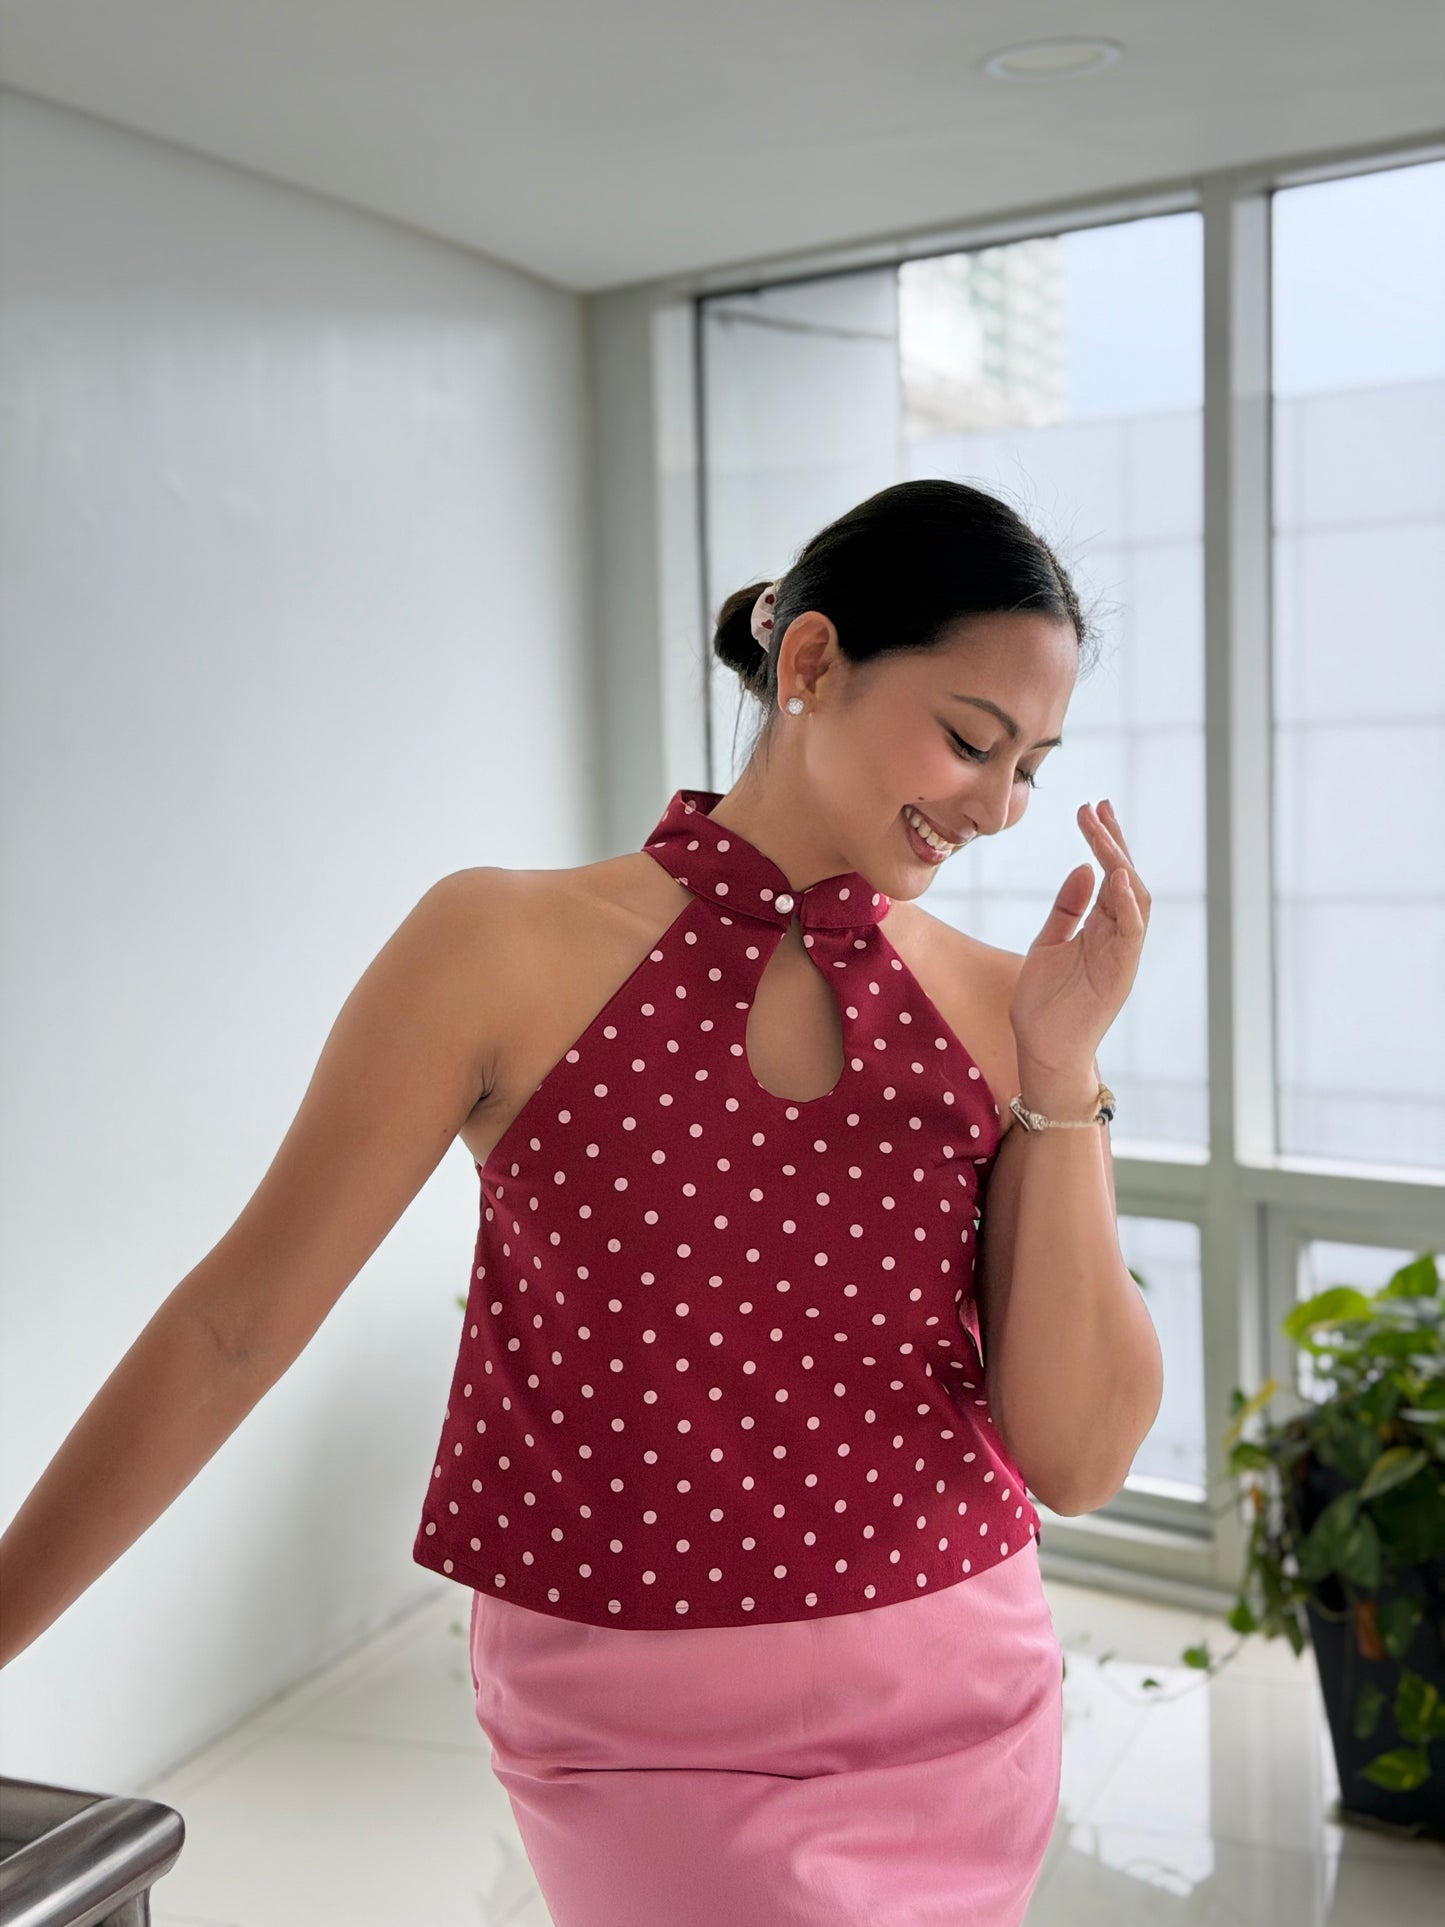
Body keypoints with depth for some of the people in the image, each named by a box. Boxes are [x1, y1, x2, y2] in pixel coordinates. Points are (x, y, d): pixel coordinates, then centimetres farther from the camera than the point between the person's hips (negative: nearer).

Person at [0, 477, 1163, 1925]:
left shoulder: (1005, 1012, -3)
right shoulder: (512, 952, -11)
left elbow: (1078, 1460, -5)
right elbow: (232, 1328, -8)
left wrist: (1061, 1078, -13)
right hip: (650, 1742, -3)